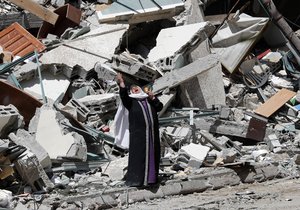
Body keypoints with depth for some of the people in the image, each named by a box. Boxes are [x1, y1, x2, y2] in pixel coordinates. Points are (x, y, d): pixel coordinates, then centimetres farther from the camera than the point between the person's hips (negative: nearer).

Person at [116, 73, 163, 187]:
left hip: (152, 133, 4)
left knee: (152, 155, 4)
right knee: (138, 155, -6)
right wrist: (121, 83, -28)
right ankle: (136, 179, -5)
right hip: (138, 134, -4)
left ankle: (151, 177, 11)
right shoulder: (131, 101, 9)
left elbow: (160, 107, 9)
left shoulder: (149, 100, 21)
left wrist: (153, 98, -7)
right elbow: (124, 96, -12)